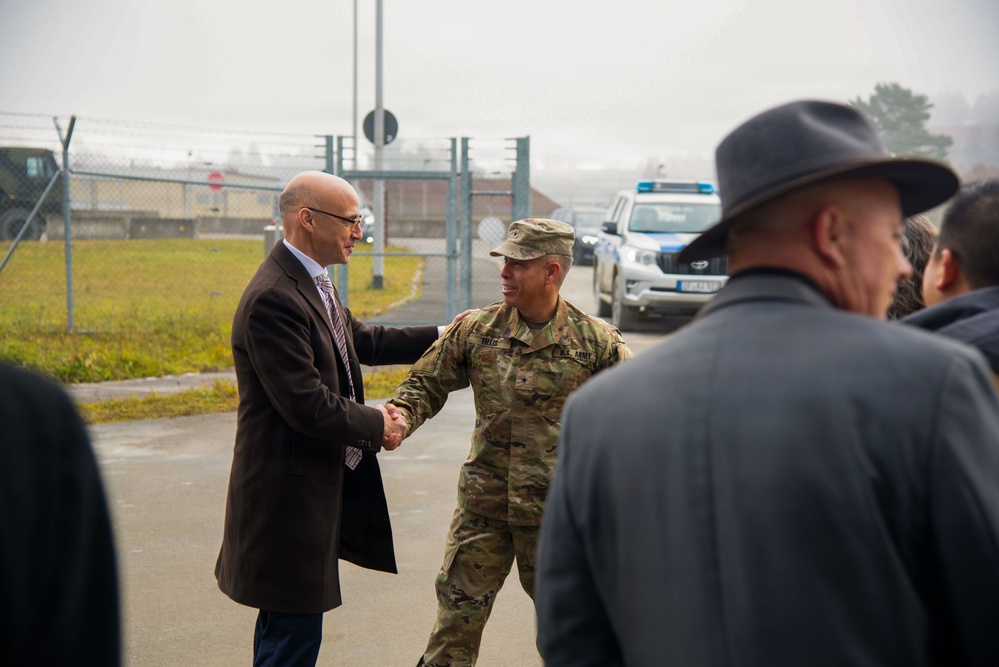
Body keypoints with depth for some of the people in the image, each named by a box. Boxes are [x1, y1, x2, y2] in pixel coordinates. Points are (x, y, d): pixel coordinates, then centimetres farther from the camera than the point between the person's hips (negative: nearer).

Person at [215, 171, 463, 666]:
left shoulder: (311, 282, 10)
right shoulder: (272, 299, -23)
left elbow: (363, 341, 24)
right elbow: (307, 405, -25)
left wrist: (440, 338, 19)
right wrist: (377, 426, -11)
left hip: (320, 485, 10)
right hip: (289, 492, -10)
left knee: (283, 625, 20)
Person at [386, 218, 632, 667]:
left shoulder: (596, 341, -6)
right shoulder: (475, 330, -2)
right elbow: (426, 383, 7)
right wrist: (399, 417, -13)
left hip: (558, 511, -1)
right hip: (482, 505, 1)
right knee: (456, 617, 5)